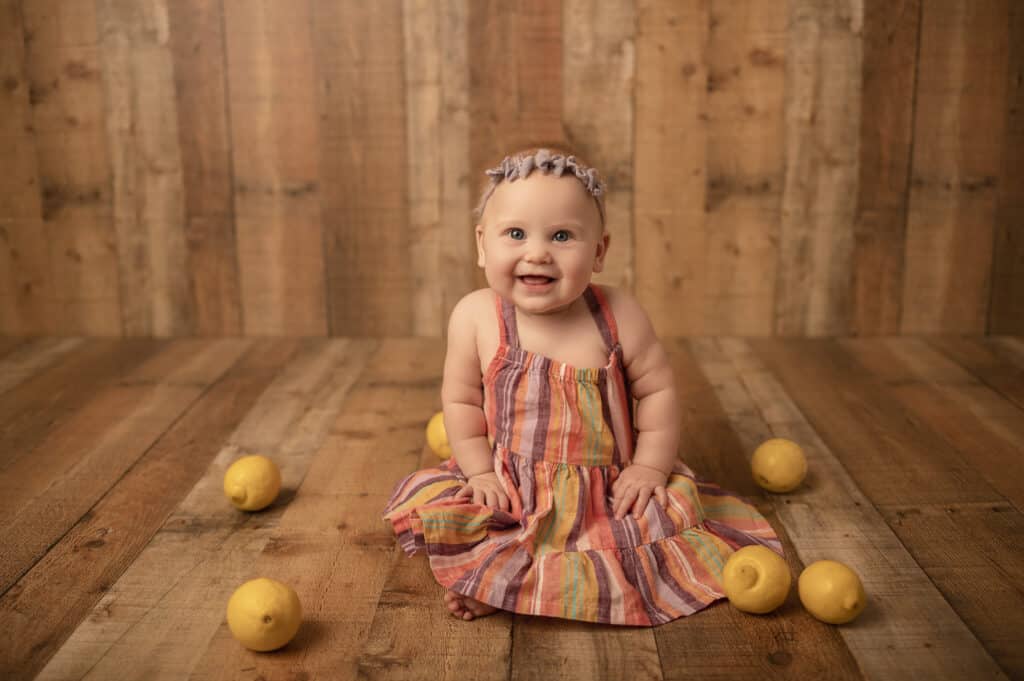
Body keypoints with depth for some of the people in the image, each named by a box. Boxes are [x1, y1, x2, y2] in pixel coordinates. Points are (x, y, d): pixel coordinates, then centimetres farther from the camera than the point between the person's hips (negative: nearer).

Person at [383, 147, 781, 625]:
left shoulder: (619, 316, -13)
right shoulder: (475, 317, -12)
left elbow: (657, 390, -3)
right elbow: (461, 401, -2)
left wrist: (650, 466, -7)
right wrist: (480, 472, -7)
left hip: (608, 489, 1)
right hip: (510, 488, 0)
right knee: (433, 509, -17)